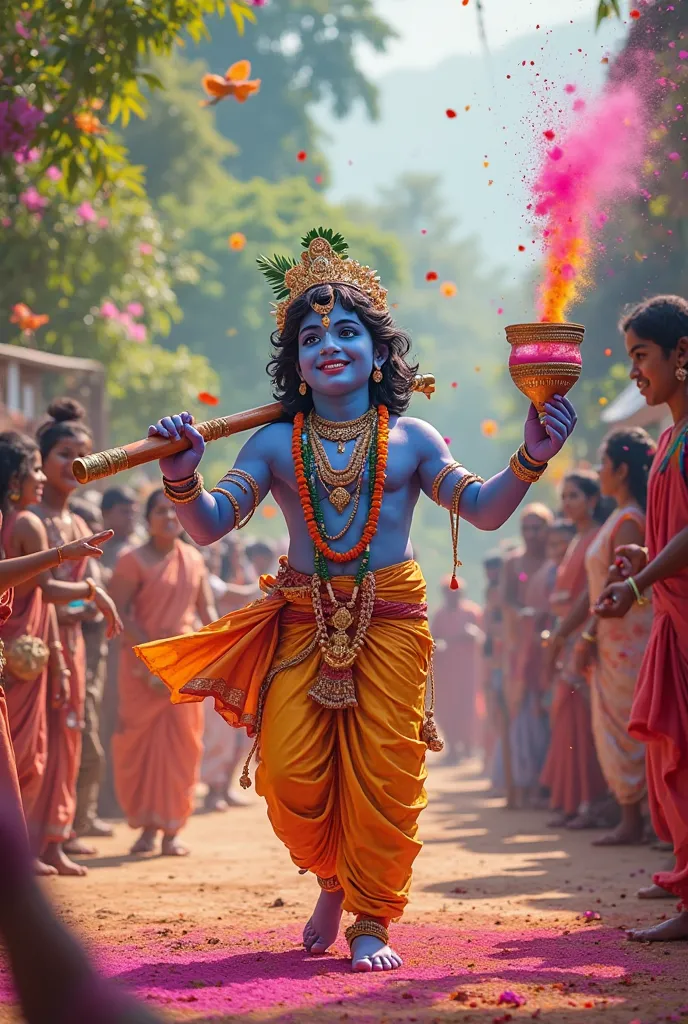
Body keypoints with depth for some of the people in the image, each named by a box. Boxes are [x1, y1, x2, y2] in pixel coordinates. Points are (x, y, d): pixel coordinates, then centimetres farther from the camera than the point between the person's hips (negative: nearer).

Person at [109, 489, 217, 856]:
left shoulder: (194, 559, 11)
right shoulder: (134, 560, -4)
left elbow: (206, 610, 14)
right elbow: (118, 612, -9)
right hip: (142, 662, -4)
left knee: (181, 743, 0)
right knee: (140, 743, -4)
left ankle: (171, 829, 5)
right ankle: (146, 827, 5)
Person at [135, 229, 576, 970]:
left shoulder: (409, 439, 5)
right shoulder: (275, 444, 4)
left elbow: (484, 510, 5)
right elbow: (209, 525, -2)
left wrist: (530, 458, -12)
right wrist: (182, 476, -22)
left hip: (389, 620, 0)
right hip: (304, 622, 1)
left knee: (382, 773, -4)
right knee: (290, 774, -6)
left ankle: (371, 923, 9)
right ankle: (334, 879, 24)